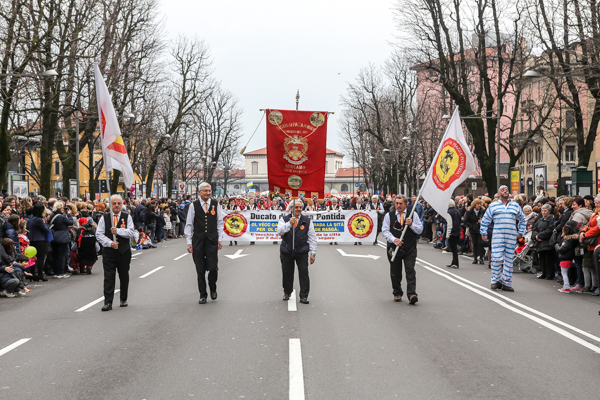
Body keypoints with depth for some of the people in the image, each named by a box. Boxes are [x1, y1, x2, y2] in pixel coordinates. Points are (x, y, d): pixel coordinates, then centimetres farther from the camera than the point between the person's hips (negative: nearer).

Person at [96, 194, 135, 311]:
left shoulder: (127, 217, 4)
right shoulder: (104, 218, 4)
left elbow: (130, 232, -7)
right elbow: (99, 234, 0)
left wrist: (118, 231, -19)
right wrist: (110, 243, -12)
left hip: (124, 251, 1)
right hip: (108, 251, -1)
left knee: (124, 276, 11)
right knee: (108, 277, -6)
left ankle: (123, 299, 27)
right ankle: (108, 302, -5)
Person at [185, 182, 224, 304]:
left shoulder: (215, 204, 5)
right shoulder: (194, 206, 1)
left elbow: (220, 222, 10)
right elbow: (189, 224, 3)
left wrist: (220, 239, 5)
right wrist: (189, 242, -1)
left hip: (212, 240, 1)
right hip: (198, 240, 0)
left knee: (213, 267, -5)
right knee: (200, 269, 3)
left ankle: (213, 289, 23)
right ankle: (202, 295, 13)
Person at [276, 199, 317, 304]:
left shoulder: (307, 221, 4)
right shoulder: (284, 219, 4)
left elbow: (312, 237, 4)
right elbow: (279, 232, -12)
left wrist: (313, 253, -1)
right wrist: (289, 224, -26)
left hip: (302, 252, 0)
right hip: (286, 251, 1)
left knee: (304, 273, -5)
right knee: (287, 273, 9)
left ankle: (304, 296, 2)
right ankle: (287, 293, 29)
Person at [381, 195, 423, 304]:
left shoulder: (413, 214, 6)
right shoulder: (389, 215, 6)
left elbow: (420, 230, 4)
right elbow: (385, 230, -1)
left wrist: (411, 224, -15)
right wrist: (394, 239, -17)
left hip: (410, 249, -1)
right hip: (394, 249, 1)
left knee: (410, 271, -11)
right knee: (395, 273, 7)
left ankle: (412, 294, -15)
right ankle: (397, 294, 22)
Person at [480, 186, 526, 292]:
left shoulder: (515, 205, 14)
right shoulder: (493, 206, 7)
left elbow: (522, 219, 24)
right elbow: (485, 220, 10)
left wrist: (521, 232, 16)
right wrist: (484, 233, 5)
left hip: (512, 237, 2)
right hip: (497, 235, -2)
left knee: (509, 259, 4)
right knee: (496, 258, -10)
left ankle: (507, 283, 9)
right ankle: (495, 280, 3)